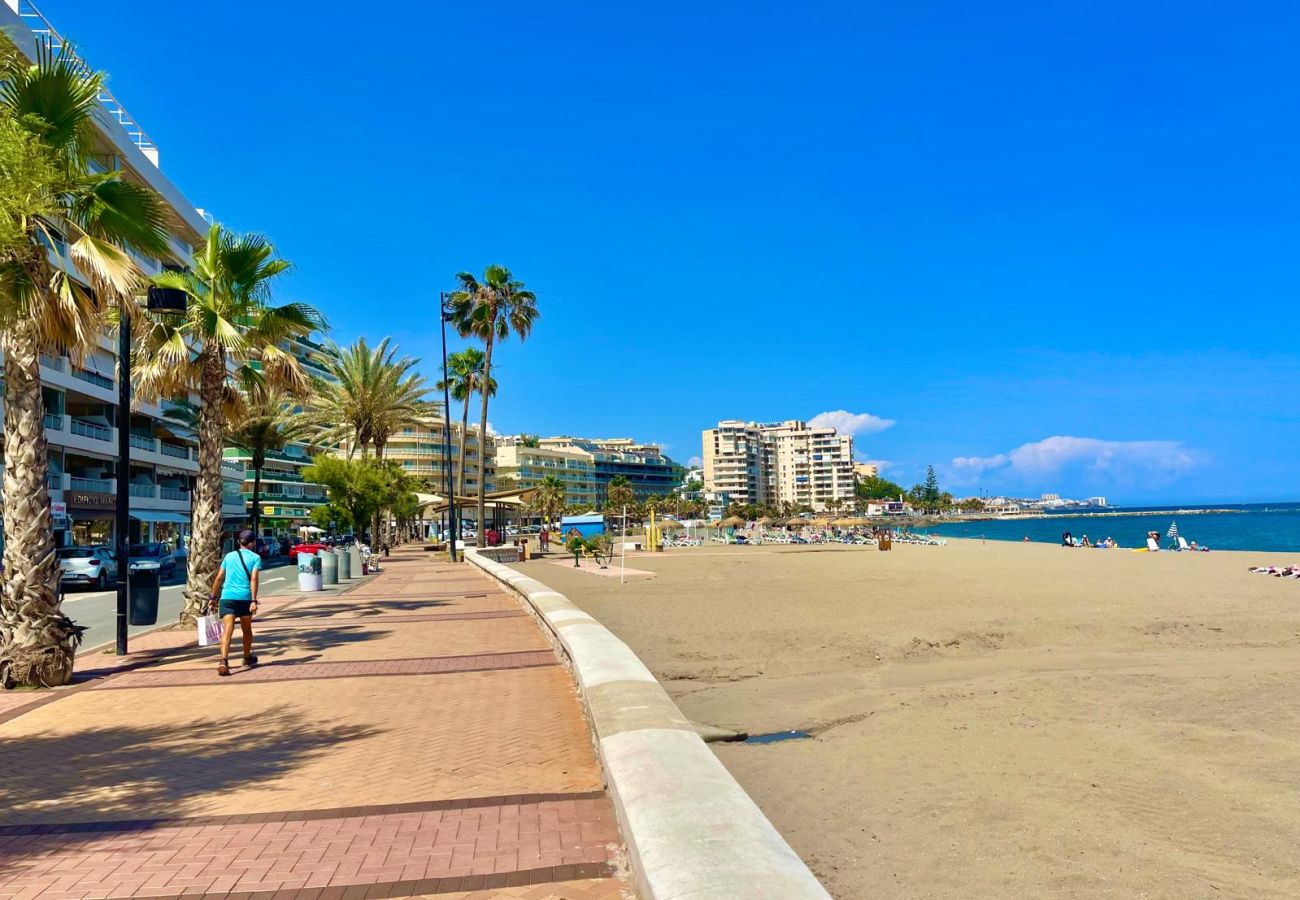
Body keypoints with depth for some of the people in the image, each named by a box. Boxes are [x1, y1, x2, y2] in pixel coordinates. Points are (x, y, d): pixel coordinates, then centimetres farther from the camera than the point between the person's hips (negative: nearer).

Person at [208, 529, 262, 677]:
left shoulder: (229, 556, 15)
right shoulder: (255, 558, 4)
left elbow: (219, 578, 13)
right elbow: (254, 579, -8)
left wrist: (213, 597, 20)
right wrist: (254, 601, -13)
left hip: (227, 597, 2)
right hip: (244, 597, -2)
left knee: (227, 630, -9)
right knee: (247, 630, 18)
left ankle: (224, 662, -27)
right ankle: (247, 659, 35)